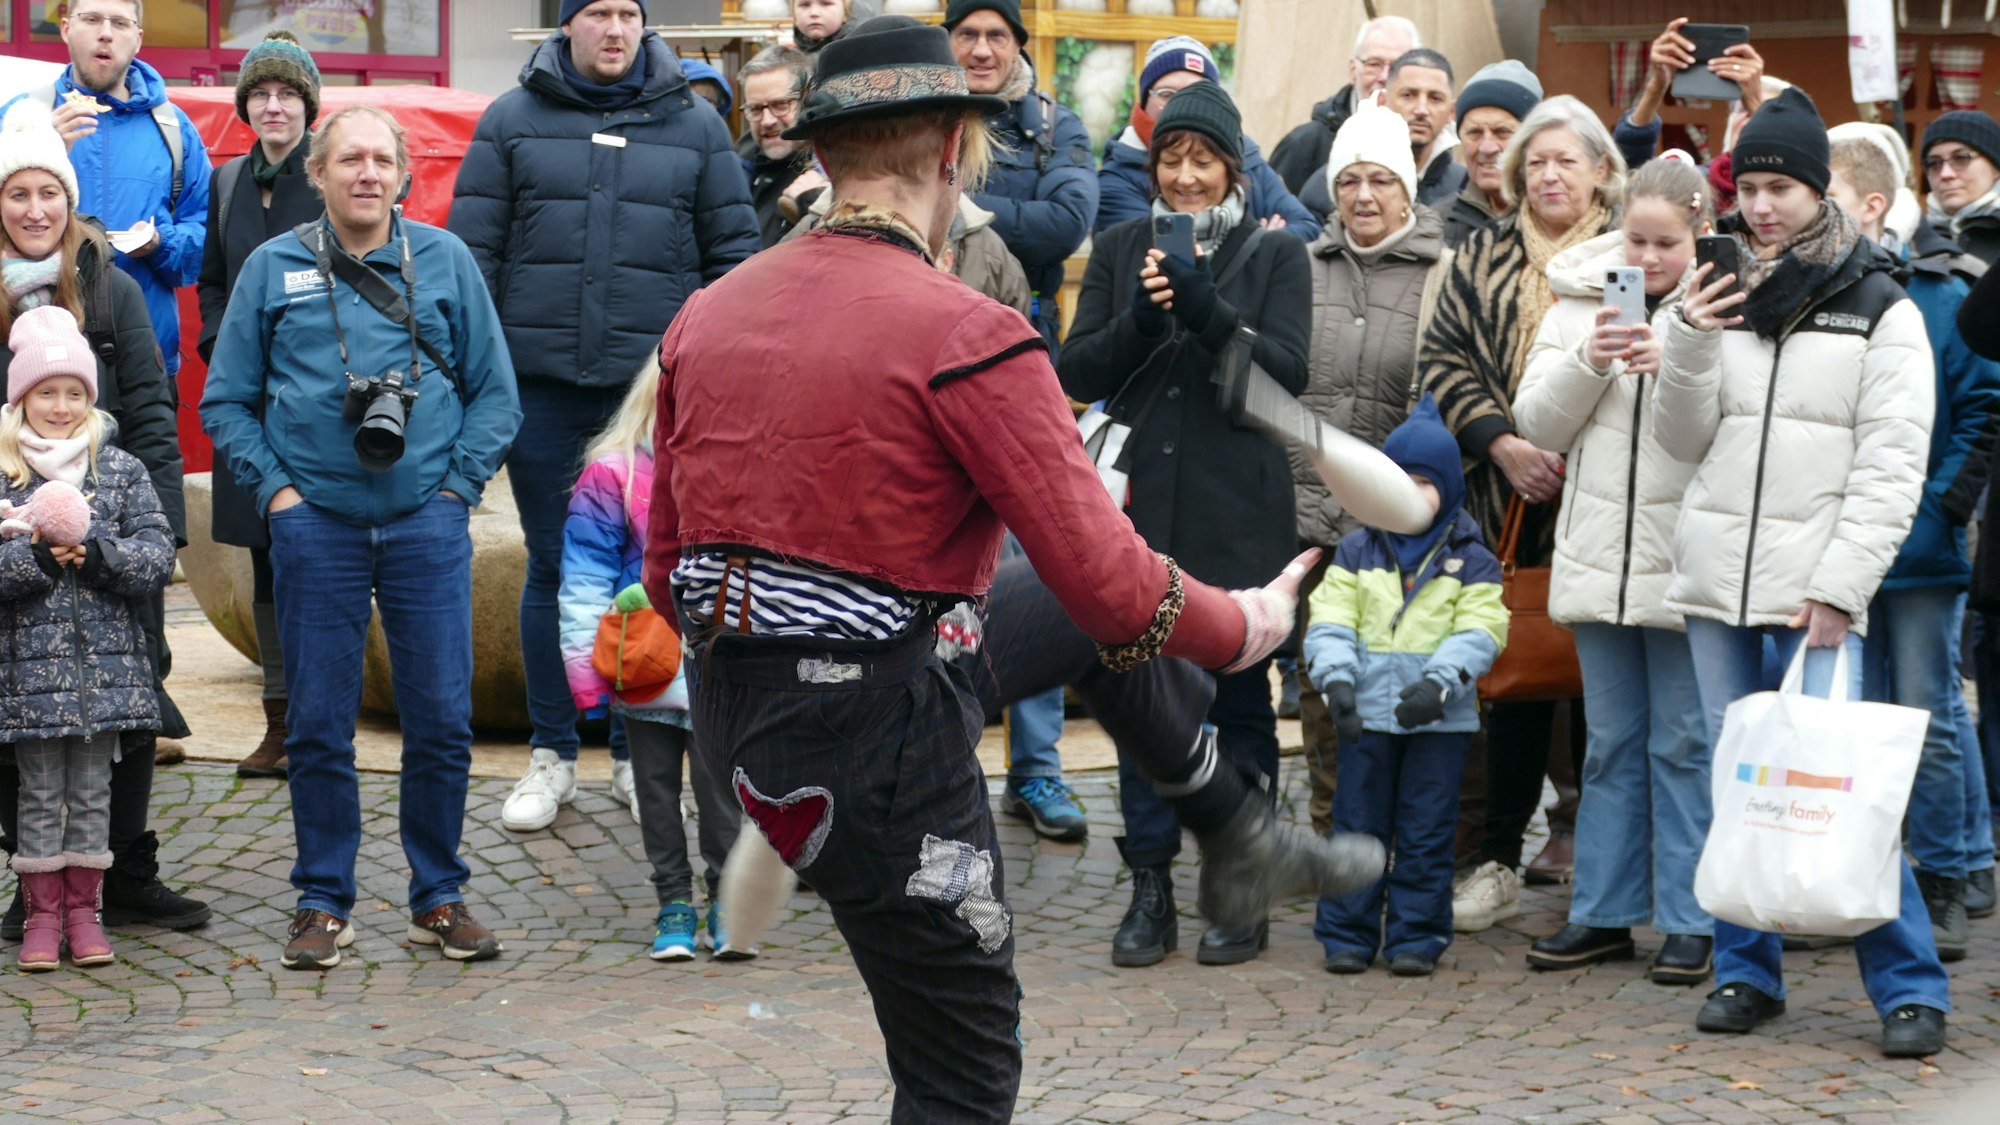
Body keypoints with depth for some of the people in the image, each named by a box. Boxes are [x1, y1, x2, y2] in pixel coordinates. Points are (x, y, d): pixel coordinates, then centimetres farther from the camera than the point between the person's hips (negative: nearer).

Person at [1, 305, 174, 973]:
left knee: (92, 791, 7)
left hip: (107, 661, 1)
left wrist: (94, 550, -15)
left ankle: (83, 910, 15)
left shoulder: (121, 471, 5)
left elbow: (158, 561, -1)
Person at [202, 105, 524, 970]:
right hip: (315, 525, 0)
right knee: (318, 724, 2)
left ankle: (438, 897, 14)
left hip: (425, 521, 0)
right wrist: (274, 488, -1)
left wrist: (458, 484, 1)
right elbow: (226, 402, 10)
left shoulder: (446, 261, 7)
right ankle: (323, 902, 13)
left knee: (442, 718, 0)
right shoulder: (272, 269, 7)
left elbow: (496, 392, 10)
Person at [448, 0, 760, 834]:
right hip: (543, 383, 0)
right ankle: (551, 756, 16)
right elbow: (472, 249, 4)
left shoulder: (693, 125, 6)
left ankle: (637, 753, 18)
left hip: (657, 389, 0)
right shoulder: (514, 120, 4)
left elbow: (734, 253, 8)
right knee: (552, 568, 6)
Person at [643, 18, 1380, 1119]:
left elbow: (667, 567, 11)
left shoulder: (706, 315, 3)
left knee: (1086, 619, 26)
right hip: (877, 733, -8)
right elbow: (1103, 573, -17)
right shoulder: (967, 337, -17)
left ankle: (1242, 839, 38)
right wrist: (1244, 628, 3)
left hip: (728, 695, 8)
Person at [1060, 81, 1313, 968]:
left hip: (1238, 511, -2)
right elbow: (1075, 372, 4)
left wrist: (1206, 310, -19)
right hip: (1138, 506, 2)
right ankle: (1149, 887, 10)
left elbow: (1288, 371, -7)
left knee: (1239, 697, 3)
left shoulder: (1274, 255, 5)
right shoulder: (1120, 250, 11)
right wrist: (1140, 319, -13)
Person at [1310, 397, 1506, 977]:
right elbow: (1330, 622, 0)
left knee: (1426, 835, 3)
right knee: (1358, 828, 5)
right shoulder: (1356, 553, 7)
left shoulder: (1471, 560, 3)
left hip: (1440, 719, -1)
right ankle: (1347, 935, 11)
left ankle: (1417, 937, 10)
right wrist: (1336, 679, -17)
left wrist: (1440, 682, -22)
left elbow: (1478, 633, -6)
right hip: (1367, 715, 1)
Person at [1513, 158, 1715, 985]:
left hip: (1686, 564, -4)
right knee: (1610, 743, 12)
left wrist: (1678, 365, -23)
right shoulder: (1579, 303, 8)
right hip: (1598, 557, 4)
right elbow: (1536, 425, 5)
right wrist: (1587, 363, -11)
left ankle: (1690, 921, 9)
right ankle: (1603, 913, 19)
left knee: (1685, 743, 2)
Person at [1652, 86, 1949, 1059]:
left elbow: (1891, 468, -5)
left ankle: (1909, 985, -3)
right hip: (1717, 575, 4)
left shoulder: (1880, 311, -1)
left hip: (1816, 586, -4)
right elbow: (1682, 441, 11)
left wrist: (1840, 586, -13)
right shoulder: (1722, 298, 12)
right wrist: (1688, 347, -6)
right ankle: (1745, 971, 16)